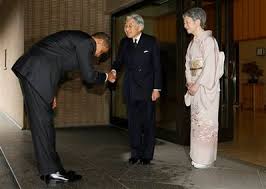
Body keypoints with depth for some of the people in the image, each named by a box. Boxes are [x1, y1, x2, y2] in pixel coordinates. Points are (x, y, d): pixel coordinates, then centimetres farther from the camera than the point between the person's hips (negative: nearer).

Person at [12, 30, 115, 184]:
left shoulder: (77, 39, 23)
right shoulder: (86, 42, -6)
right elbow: (89, 76, -7)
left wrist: (51, 93, 25)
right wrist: (106, 77, 12)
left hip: (30, 71, 10)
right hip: (37, 74, -10)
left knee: (43, 121, 10)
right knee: (42, 121, -6)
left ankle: (51, 169, 18)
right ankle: (51, 172, 2)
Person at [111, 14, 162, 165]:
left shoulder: (151, 41, -3)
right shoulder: (124, 43, 7)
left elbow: (157, 66, -4)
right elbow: (120, 60, 11)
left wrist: (157, 88, -10)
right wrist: (114, 70, -13)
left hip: (147, 88, -3)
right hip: (131, 89, 4)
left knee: (148, 122, 4)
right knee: (133, 122, 8)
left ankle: (147, 154, 15)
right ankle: (135, 153, 20)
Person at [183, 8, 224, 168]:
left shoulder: (208, 40, -10)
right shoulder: (193, 43, 14)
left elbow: (210, 66, -17)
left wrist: (197, 84, -16)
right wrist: (190, 83, 2)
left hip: (207, 87, -8)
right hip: (195, 87, 8)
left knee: (206, 120, -4)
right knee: (196, 119, 10)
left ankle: (206, 159, 6)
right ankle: (198, 156, 20)